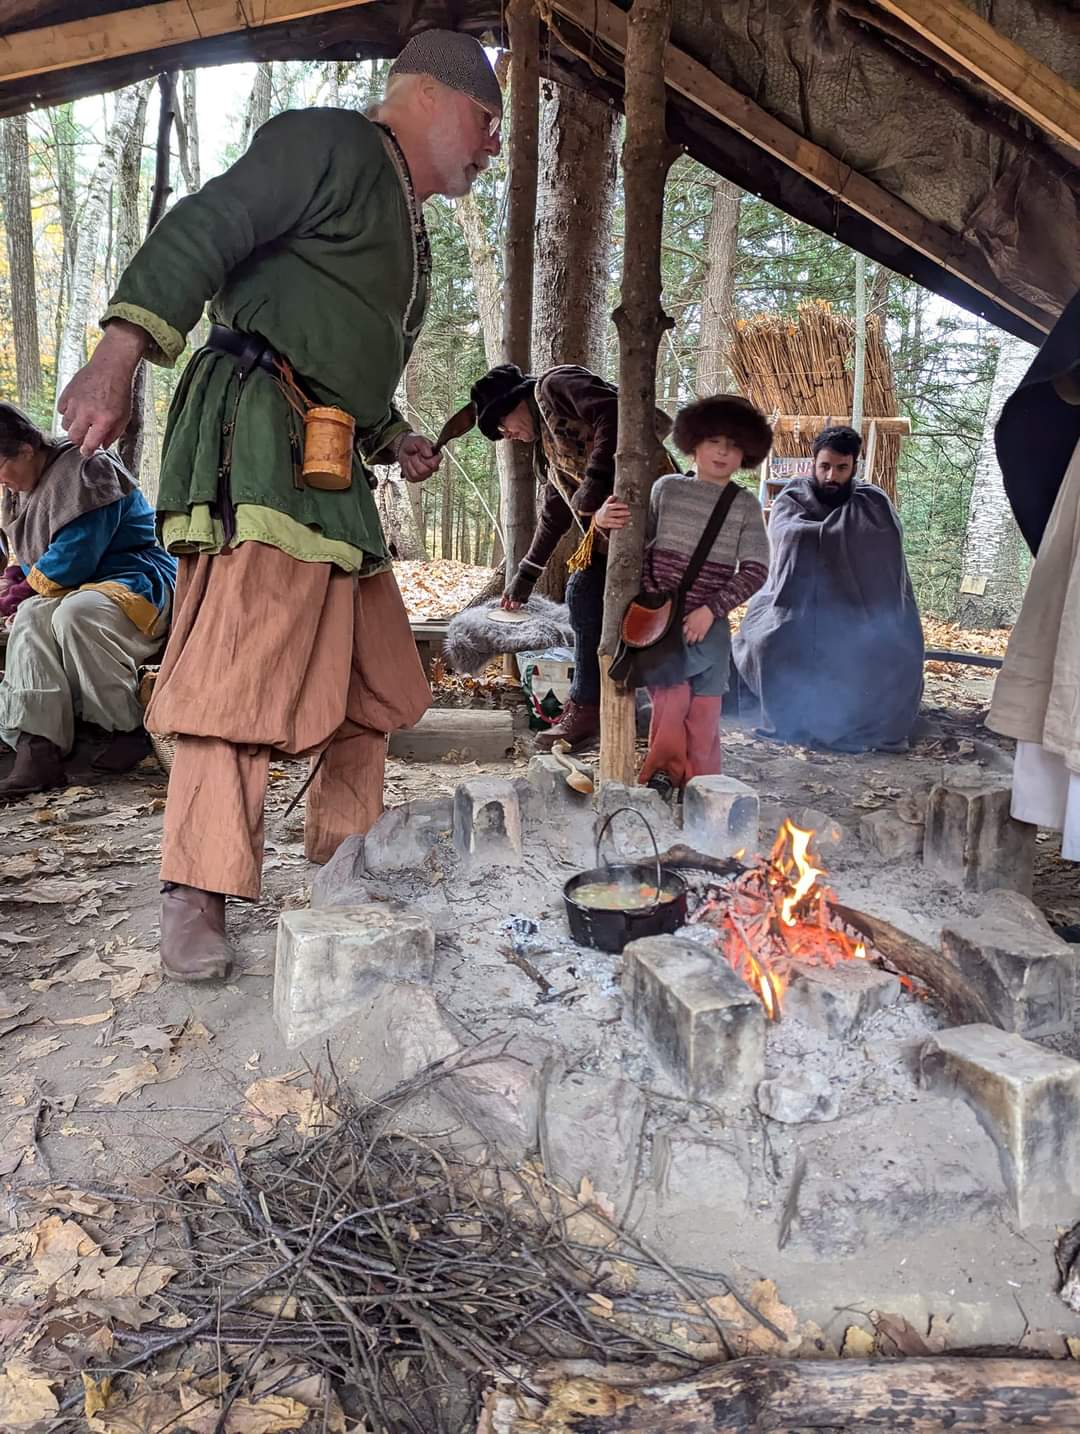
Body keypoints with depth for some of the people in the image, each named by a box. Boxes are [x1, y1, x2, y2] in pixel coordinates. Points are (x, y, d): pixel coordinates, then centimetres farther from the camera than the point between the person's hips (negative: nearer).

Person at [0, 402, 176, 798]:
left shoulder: (84, 469, -14)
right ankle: (38, 748, -37)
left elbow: (74, 557, -21)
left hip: (139, 582, -8)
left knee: (74, 613, -37)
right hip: (77, 590, 8)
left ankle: (129, 729, -19)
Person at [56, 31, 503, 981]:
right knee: (239, 670, -15)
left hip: (335, 473, 10)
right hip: (260, 435, -10)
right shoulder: (333, 144, 0)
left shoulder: (408, 234, 29)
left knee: (372, 680, 9)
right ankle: (196, 901, -8)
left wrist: (393, 437, 20)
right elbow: (204, 230, -14)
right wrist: (121, 350, -26)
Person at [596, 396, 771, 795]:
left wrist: (710, 609, -12)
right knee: (673, 693, -13)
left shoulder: (745, 506, 3)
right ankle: (665, 767, 9)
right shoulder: (666, 488, 4)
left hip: (710, 625, 1)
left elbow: (755, 570, -2)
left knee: (704, 711, 2)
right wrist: (605, 521, -10)